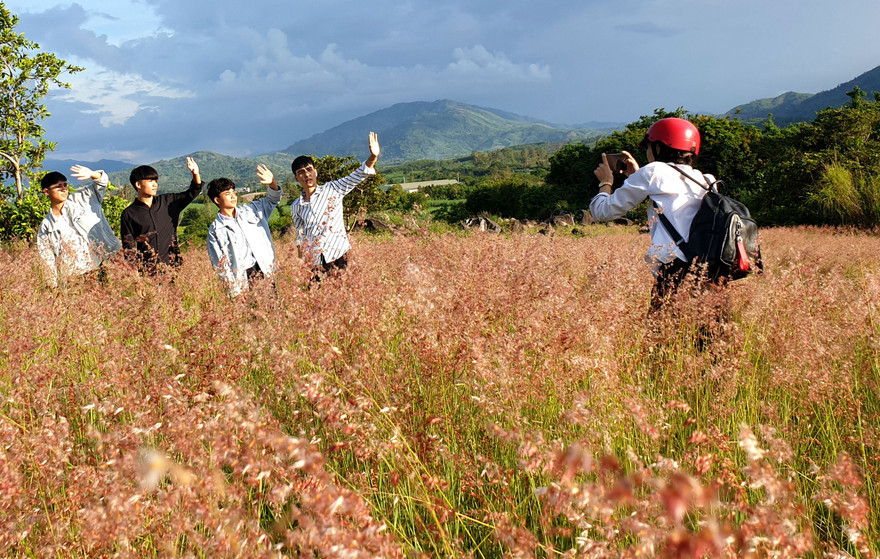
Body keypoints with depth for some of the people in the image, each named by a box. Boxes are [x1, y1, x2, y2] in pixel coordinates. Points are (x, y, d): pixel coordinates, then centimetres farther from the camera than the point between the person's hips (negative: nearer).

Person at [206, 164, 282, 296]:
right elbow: (220, 265, 0)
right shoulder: (215, 230, 2)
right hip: (242, 279, -3)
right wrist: (234, 290, -9)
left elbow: (272, 200, 18)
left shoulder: (249, 211, 13)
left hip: (267, 272, 3)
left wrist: (272, 183, -5)